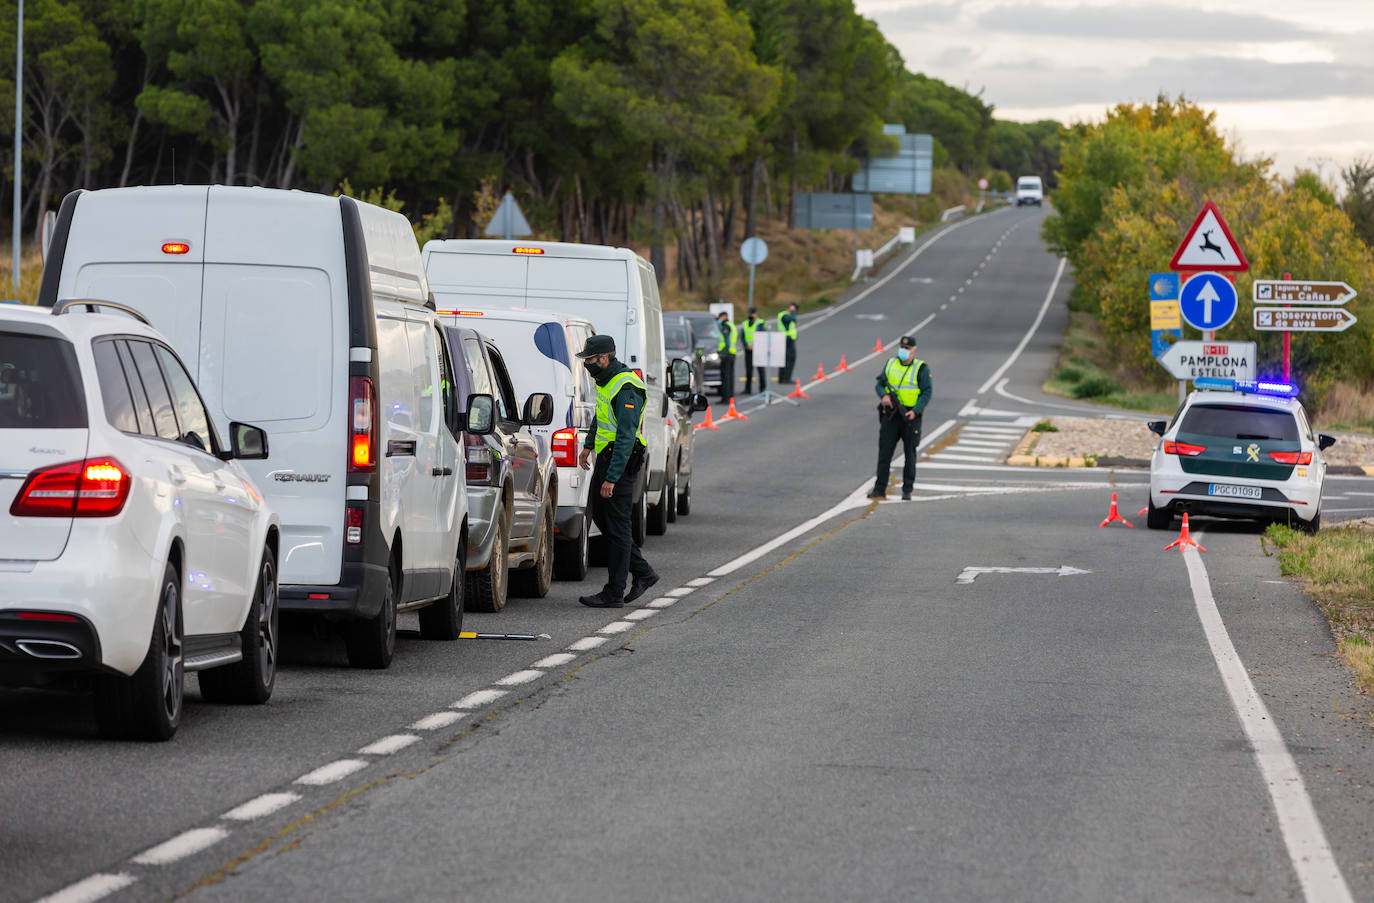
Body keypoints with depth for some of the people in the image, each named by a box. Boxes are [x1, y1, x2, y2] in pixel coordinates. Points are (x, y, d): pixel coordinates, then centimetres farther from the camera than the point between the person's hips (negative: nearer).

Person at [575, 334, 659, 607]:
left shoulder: (626, 390, -22)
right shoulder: (606, 382, 10)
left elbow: (626, 438, -26)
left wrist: (611, 478, -29)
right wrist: (588, 445, 38)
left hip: (622, 462, -10)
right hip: (605, 458, 10)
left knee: (616, 526, -5)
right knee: (601, 517, 15)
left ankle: (614, 593, -1)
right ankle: (642, 573, 22)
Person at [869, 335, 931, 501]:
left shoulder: (921, 368, -3)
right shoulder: (891, 364, 9)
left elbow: (926, 393, -7)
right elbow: (879, 384, 11)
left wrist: (915, 411, -18)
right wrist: (884, 395, -11)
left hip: (910, 416, -3)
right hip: (891, 414, 3)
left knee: (910, 453, 3)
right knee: (884, 451, -1)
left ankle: (907, 490, 10)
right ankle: (880, 489, 2)